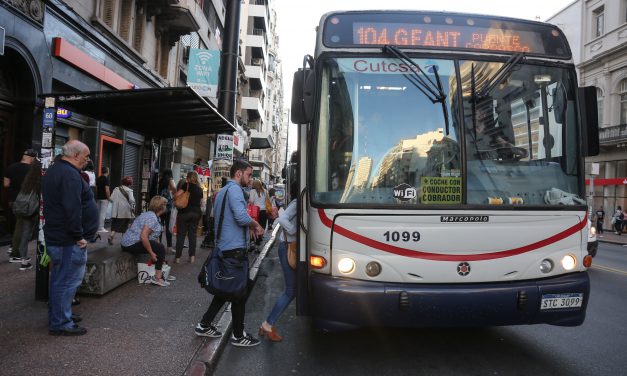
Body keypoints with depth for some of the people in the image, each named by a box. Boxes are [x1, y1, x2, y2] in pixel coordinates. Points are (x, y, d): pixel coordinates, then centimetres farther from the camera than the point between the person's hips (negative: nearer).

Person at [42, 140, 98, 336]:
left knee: (59, 279, 19)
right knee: (68, 281, -3)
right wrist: (79, 236, -19)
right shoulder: (70, 174, -19)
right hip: (69, 239, -11)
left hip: (55, 236, 11)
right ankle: (60, 324, 5)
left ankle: (57, 316, 31)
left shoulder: (53, 171, 16)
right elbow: (72, 209, -27)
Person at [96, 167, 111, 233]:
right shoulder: (106, 179, -12)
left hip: (98, 197, 8)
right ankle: (101, 228, -6)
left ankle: (98, 227, 17)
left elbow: (96, 188, 14)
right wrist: (109, 197, -10)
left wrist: (97, 195, 20)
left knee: (98, 212, 13)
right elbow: (107, 190, -17)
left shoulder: (98, 178, 11)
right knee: (103, 213, -6)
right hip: (104, 198, -8)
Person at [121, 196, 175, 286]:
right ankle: (157, 277, -8)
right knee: (160, 248, -14)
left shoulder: (151, 215, 13)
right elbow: (143, 236, -29)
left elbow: (154, 236, 16)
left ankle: (160, 273, 21)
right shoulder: (152, 218, -20)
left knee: (159, 246, 14)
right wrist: (151, 253, -21)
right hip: (132, 244, -11)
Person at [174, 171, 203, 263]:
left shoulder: (186, 185, -5)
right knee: (192, 234, 10)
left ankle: (178, 257, 2)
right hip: (196, 212, 5)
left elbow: (177, 195, -14)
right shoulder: (199, 189, 11)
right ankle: (192, 256, 8)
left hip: (184, 212, -4)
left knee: (181, 235, 1)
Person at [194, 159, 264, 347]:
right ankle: (238, 336, 11)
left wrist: (250, 226, 15)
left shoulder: (222, 191, 19)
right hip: (235, 248, -10)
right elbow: (241, 216, -26)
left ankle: (204, 325, 25)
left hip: (223, 247, 10)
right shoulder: (234, 189, -13)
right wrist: (255, 225, -7)